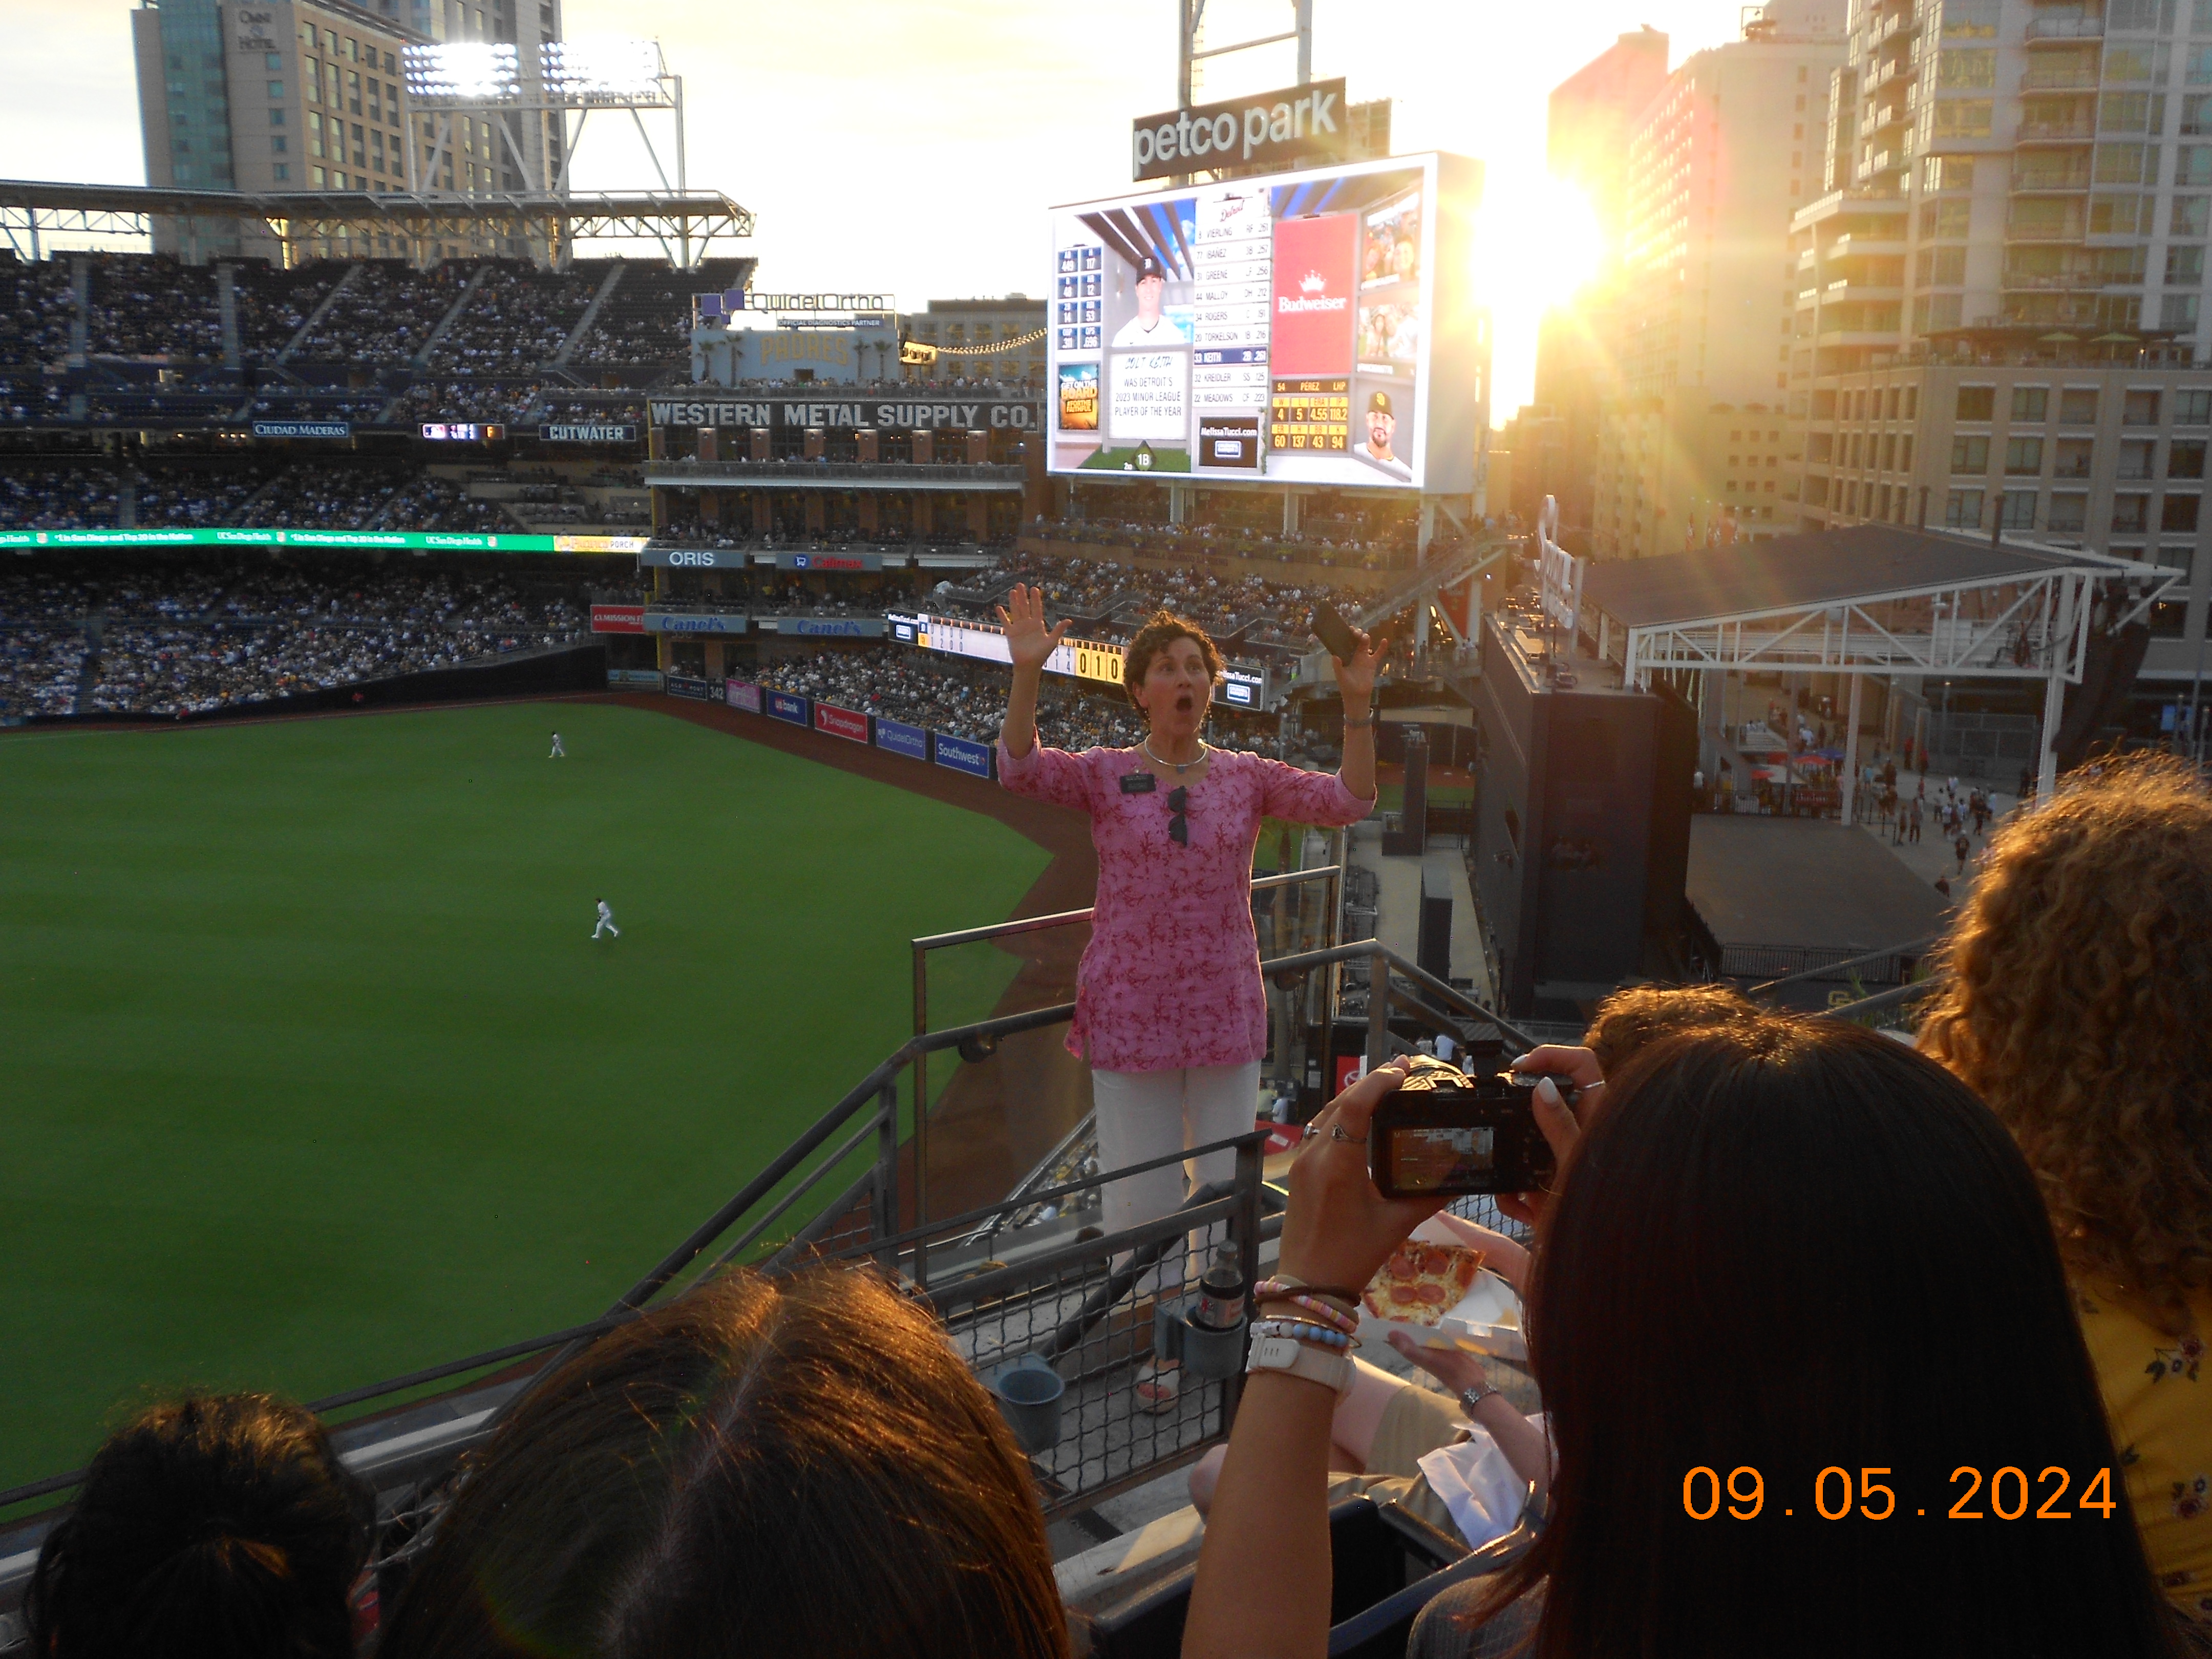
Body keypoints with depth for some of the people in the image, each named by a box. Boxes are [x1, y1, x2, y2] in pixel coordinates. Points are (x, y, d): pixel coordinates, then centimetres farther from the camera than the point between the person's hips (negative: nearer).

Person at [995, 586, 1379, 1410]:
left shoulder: (1247, 776, 2)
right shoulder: (1106, 775, -3)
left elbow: (1349, 801, -8)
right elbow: (1020, 768, -20)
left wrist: (1358, 705, -21)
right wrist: (1026, 672, -33)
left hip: (1227, 1011, 2)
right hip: (1130, 1015, -2)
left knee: (1229, 1184, 15)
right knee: (1138, 1195, 7)